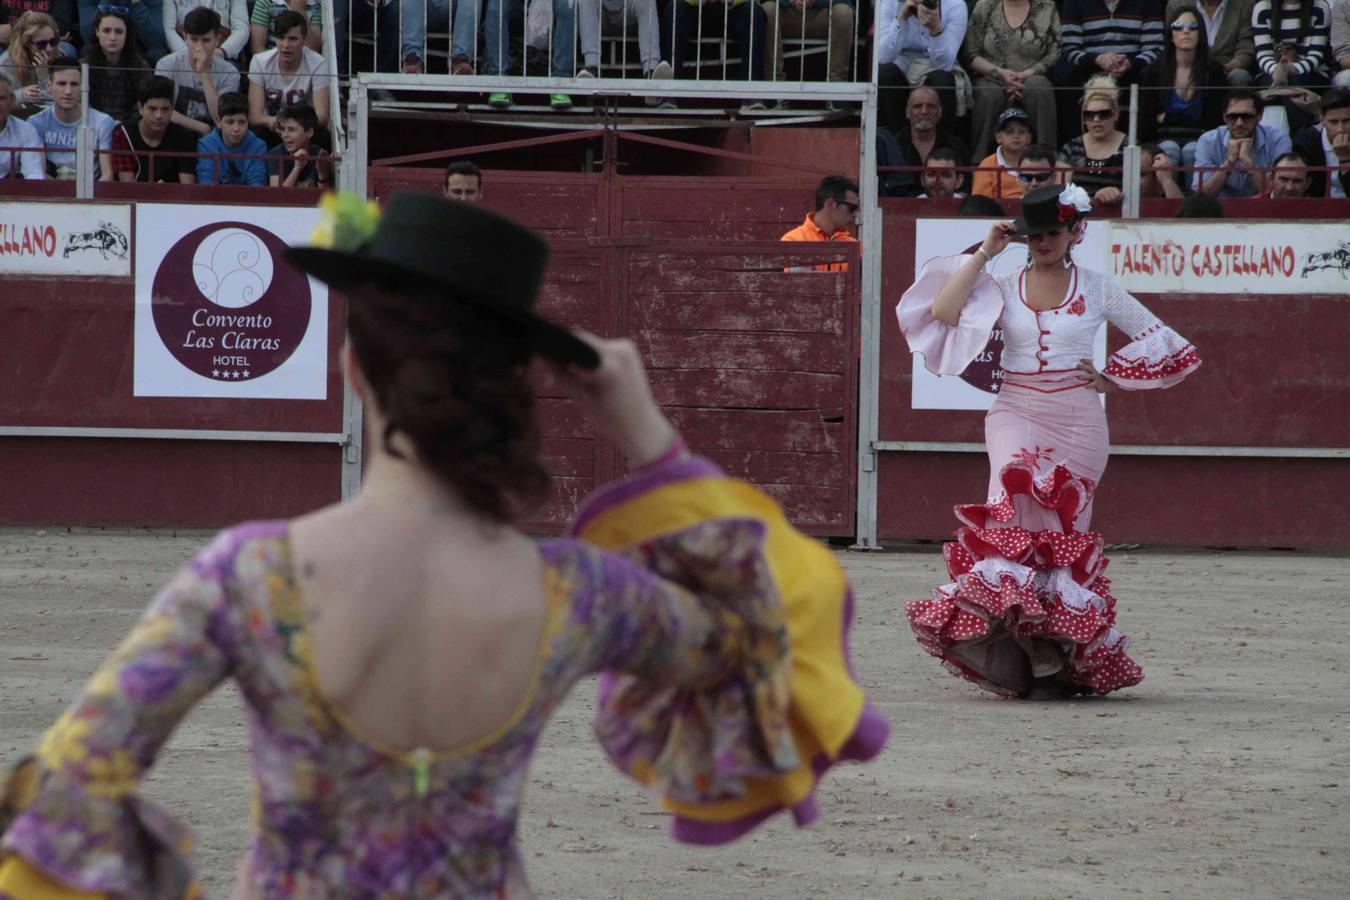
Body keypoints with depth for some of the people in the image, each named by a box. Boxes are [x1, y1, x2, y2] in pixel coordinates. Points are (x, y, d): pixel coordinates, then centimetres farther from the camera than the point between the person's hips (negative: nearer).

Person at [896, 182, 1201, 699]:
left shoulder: (1096, 290, 7)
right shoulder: (1003, 289, 8)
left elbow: (1159, 340, 12)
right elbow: (943, 312, -9)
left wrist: (1112, 377, 3)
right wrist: (984, 254, -5)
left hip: (1076, 422, 0)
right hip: (1016, 417, 0)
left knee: (1063, 529, -2)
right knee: (1017, 501, -23)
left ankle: (1058, 660, 3)